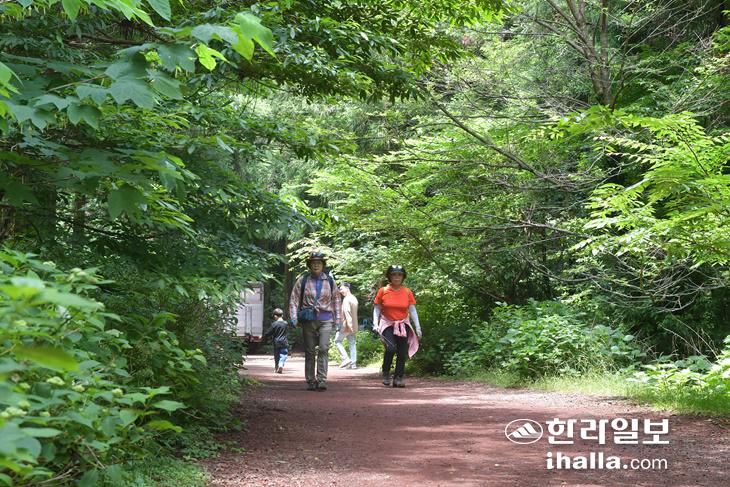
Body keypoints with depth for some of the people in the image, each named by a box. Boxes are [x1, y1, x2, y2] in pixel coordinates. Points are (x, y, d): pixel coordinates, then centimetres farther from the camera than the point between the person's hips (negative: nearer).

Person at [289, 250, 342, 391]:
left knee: (323, 348, -14)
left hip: (325, 319, 0)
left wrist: (338, 319, 10)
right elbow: (294, 299, 5)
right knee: (309, 351, 5)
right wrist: (294, 317, -6)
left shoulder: (329, 280, 7)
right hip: (308, 320, 0)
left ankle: (322, 380, -15)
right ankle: (310, 381, 13)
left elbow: (336, 299, 14)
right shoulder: (302, 280, 3)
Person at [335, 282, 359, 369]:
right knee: (352, 343, 6)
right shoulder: (354, 298, 15)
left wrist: (349, 324, -30)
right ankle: (353, 363, 3)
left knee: (337, 340, 3)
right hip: (354, 326, 8)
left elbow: (347, 312, -23)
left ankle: (346, 359, -6)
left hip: (346, 325, -8)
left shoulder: (346, 299, -13)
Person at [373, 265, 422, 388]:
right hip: (387, 325, -3)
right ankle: (386, 373, -1)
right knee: (391, 348, -22)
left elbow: (412, 310, 5)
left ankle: (398, 378, 6)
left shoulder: (407, 292, 3)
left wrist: (418, 328, 0)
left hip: (403, 325, 3)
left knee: (402, 353, -2)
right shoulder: (383, 291, -2)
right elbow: (377, 309, 4)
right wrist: (375, 324, -8)